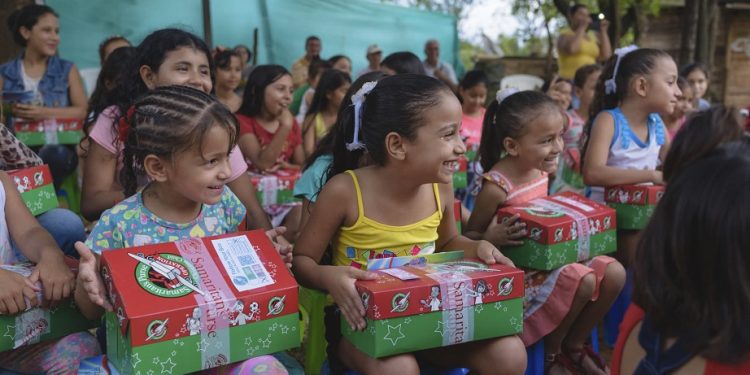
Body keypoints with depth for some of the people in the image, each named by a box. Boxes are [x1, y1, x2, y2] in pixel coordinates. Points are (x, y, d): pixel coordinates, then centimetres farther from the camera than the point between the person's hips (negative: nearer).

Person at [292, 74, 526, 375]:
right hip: (362, 317, -5)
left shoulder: (439, 185, -5)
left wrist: (476, 248, -5)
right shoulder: (344, 191, -19)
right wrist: (329, 277, -31)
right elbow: (300, 260, -9)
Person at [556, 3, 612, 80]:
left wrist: (603, 31, 8)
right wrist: (582, 27, -8)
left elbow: (606, 56, 8)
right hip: (569, 80, -5)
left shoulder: (593, 36, 17)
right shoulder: (565, 34, 4)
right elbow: (571, 49, -19)